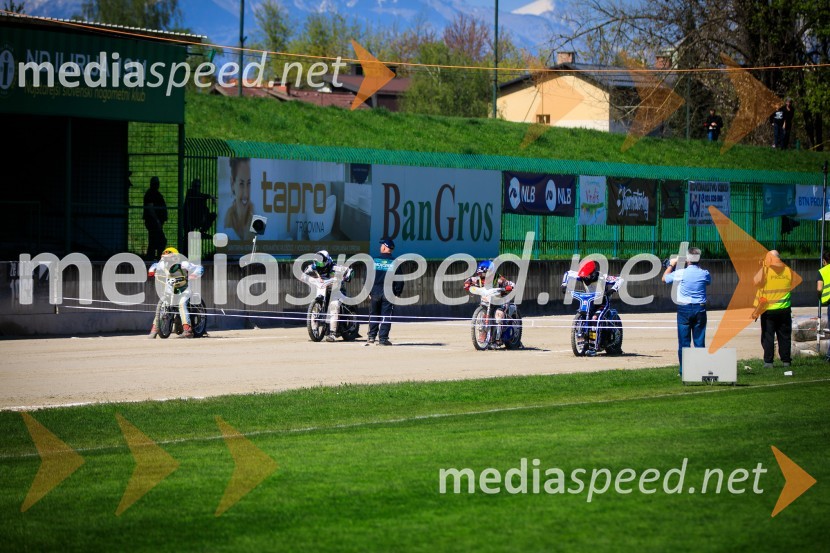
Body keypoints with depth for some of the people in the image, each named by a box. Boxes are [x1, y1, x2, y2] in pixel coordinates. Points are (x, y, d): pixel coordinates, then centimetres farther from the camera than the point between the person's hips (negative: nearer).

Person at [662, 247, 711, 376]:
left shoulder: (681, 273, -8)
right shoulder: (704, 273, -1)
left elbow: (664, 278, 8)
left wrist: (671, 265, 22)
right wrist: (698, 266, 25)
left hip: (684, 309, -2)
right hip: (700, 309, 2)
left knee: (684, 341, 2)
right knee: (700, 341, 6)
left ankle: (684, 370, 0)